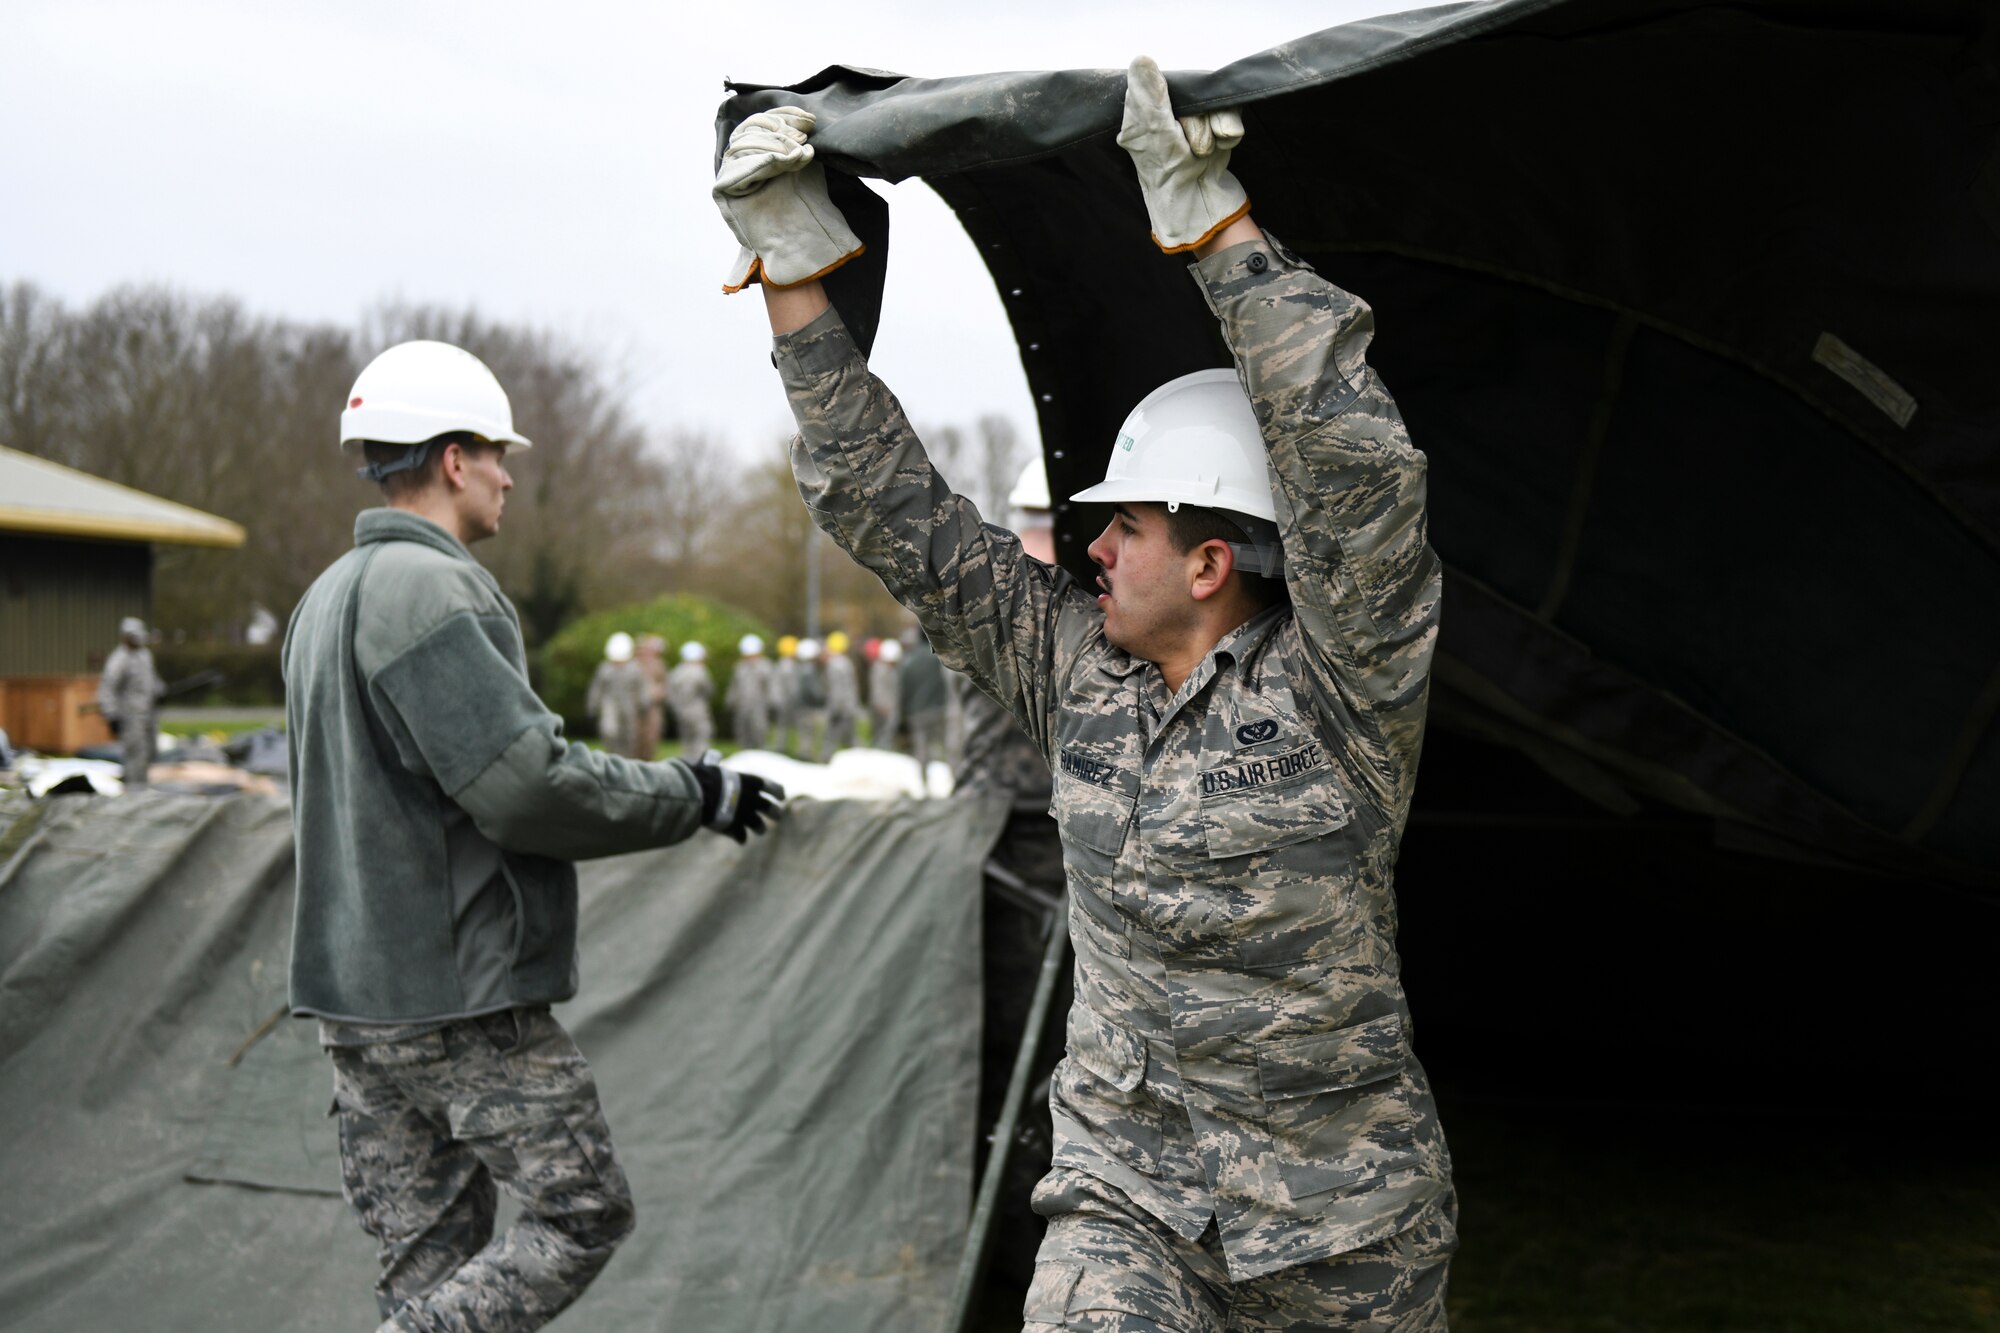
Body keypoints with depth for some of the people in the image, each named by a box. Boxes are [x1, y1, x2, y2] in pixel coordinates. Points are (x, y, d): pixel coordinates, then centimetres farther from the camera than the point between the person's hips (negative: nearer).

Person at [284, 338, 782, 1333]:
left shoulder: (329, 596, 17)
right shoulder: (425, 587, -15)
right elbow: (526, 784, -21)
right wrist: (693, 796, -9)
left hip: (355, 993, 10)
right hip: (465, 999, -10)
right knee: (585, 1212, 2)